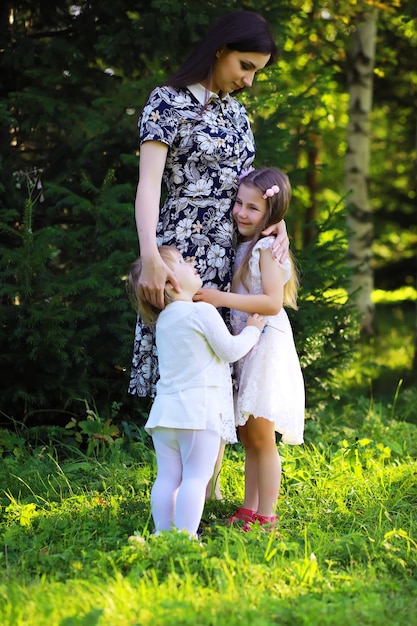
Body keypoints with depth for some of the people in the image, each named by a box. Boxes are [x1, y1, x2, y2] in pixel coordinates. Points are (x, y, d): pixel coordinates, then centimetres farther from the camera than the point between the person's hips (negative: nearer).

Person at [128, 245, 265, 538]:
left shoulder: (163, 320, 16)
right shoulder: (202, 311, -8)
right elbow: (230, 351, -5)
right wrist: (251, 330, 13)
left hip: (165, 408, 7)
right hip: (199, 409, -7)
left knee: (168, 478, 6)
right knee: (196, 477, -7)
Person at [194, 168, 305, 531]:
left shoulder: (268, 248, -13)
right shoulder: (244, 247, 13)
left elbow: (273, 302, -23)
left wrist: (221, 298, -25)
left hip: (266, 347, -8)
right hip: (244, 347, 8)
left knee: (261, 437, -4)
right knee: (248, 437, 12)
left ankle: (266, 517, 3)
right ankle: (249, 511, 20)